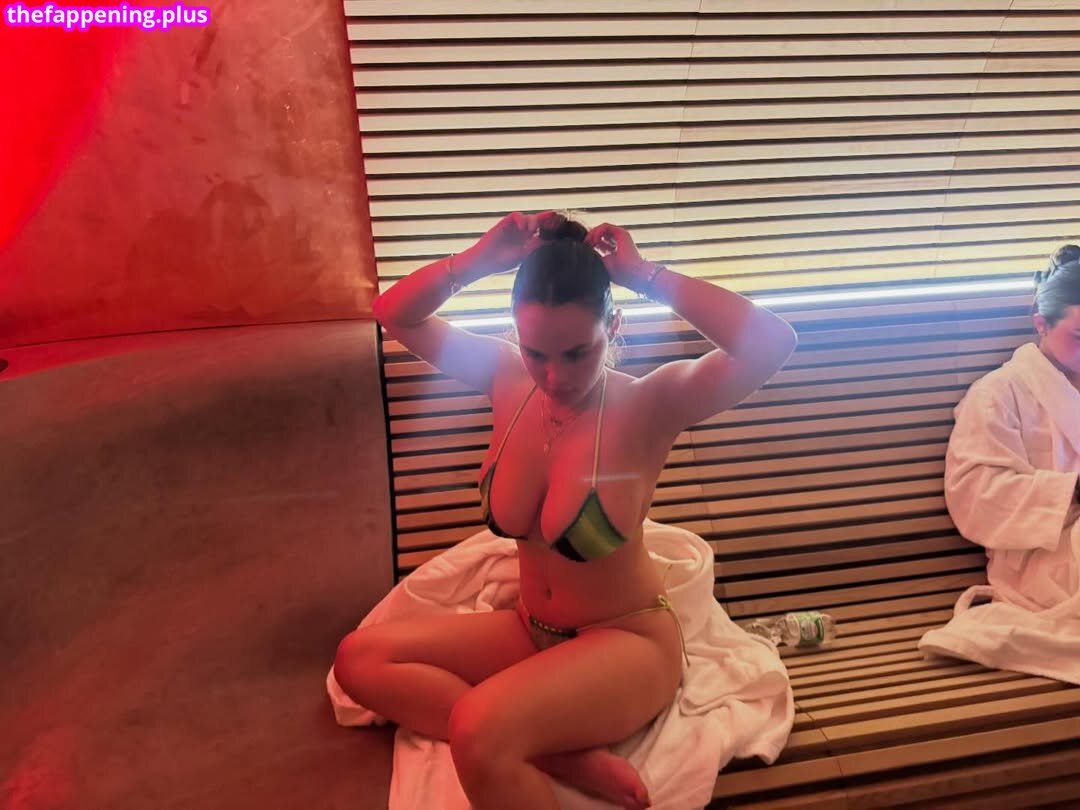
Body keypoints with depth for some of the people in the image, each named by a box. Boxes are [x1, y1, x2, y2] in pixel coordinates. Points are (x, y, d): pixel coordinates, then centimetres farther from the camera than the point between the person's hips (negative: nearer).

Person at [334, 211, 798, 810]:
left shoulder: (647, 406, -21)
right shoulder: (507, 378, -7)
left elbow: (772, 345, -37)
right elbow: (394, 315, -1)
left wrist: (646, 275, -28)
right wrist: (482, 258, -17)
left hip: (628, 641, -7)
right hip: (531, 631, 7)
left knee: (479, 733, -34)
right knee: (360, 660, -7)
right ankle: (567, 757, -14)